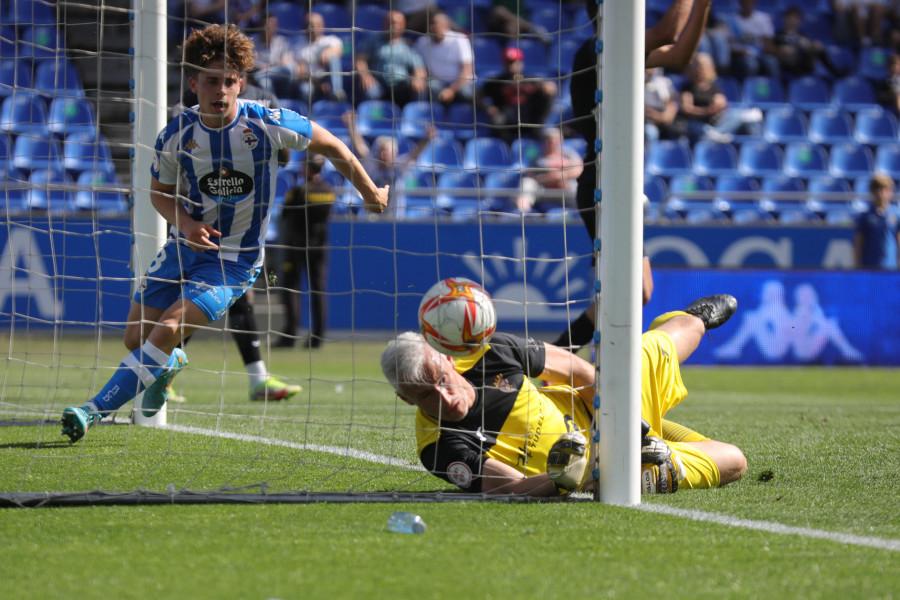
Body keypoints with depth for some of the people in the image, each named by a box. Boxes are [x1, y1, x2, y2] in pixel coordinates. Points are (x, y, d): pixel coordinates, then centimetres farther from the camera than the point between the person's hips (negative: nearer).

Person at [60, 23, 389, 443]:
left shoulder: (268, 125, -17)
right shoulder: (177, 135, -10)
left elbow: (330, 145, -1)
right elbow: (159, 191, 7)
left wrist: (370, 194, 10)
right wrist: (184, 223, -15)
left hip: (235, 261, -4)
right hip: (187, 246, 4)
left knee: (168, 330, -22)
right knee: (136, 337, 6)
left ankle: (96, 411, -16)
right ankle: (169, 364, 44)